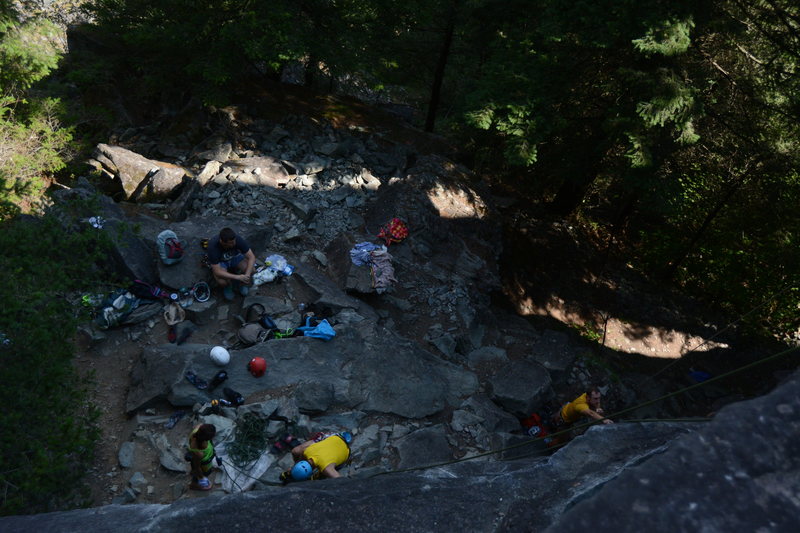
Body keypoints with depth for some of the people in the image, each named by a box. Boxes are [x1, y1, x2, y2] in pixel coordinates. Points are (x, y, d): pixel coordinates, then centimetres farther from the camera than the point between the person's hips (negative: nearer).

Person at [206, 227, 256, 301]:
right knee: (222, 282, -32)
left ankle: (240, 283, 6)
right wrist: (238, 277, -43)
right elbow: (217, 272, -36)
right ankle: (227, 286, 5)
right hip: (220, 262, -2)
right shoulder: (213, 247, -37)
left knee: (251, 270, -26)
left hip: (235, 257, 2)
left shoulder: (238, 240, -31)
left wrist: (247, 275, -39)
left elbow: (251, 257, -26)